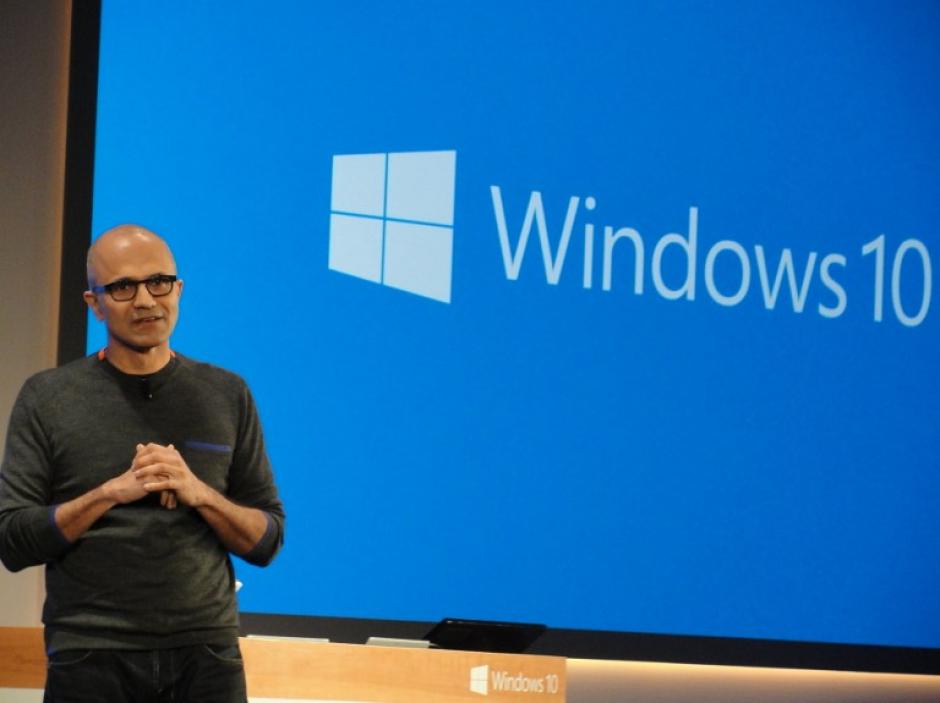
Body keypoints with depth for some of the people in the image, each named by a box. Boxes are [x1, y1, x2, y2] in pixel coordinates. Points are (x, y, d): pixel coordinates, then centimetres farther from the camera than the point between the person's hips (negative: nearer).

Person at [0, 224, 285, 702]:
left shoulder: (228, 396, 7)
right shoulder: (46, 399, 2)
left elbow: (267, 541, 7)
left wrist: (199, 493, -10)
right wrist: (113, 491, -14)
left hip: (206, 652, 2)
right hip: (90, 658, -1)